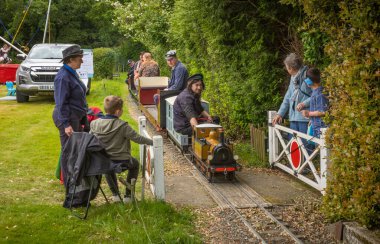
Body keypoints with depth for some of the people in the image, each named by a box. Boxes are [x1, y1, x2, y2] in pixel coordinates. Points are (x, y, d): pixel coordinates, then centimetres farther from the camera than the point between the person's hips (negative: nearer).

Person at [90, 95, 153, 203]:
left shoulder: (95, 124, -5)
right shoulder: (122, 126, -18)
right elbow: (137, 138, -12)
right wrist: (152, 142, 3)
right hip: (121, 161, -4)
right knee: (135, 164, 30)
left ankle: (115, 194, 37)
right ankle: (128, 195, 28)